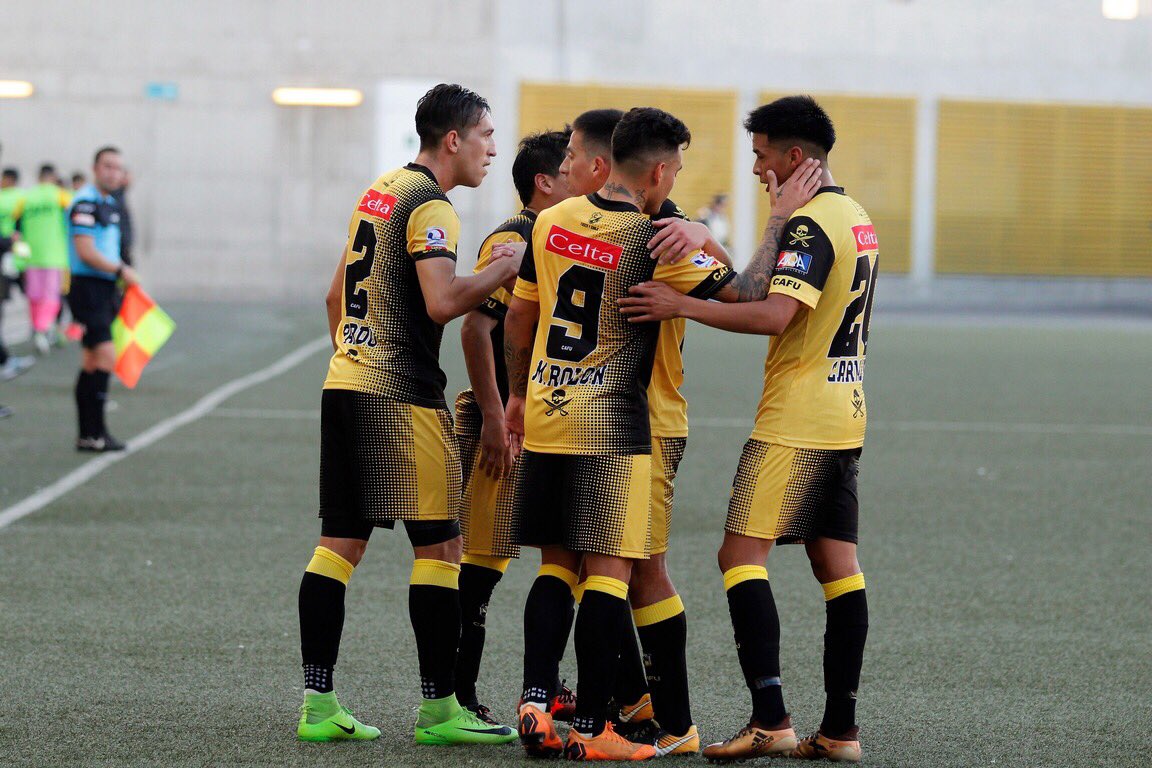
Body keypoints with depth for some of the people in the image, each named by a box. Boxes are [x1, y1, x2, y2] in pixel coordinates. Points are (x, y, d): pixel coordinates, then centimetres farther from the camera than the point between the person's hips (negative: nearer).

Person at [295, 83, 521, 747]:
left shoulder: (380, 191, 17)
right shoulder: (430, 205, -11)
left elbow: (336, 294, 24)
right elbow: (443, 302, -23)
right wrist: (509, 266, -11)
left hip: (345, 384, 9)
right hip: (402, 396, -9)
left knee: (340, 542, 7)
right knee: (439, 544, -2)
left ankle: (318, 705, 5)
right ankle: (439, 710, 0)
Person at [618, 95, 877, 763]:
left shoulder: (810, 223, -15)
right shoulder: (856, 218, 15)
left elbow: (773, 315, -27)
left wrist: (682, 306, -23)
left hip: (795, 420, -10)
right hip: (845, 415, 10)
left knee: (742, 554, -9)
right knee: (837, 564, 7)